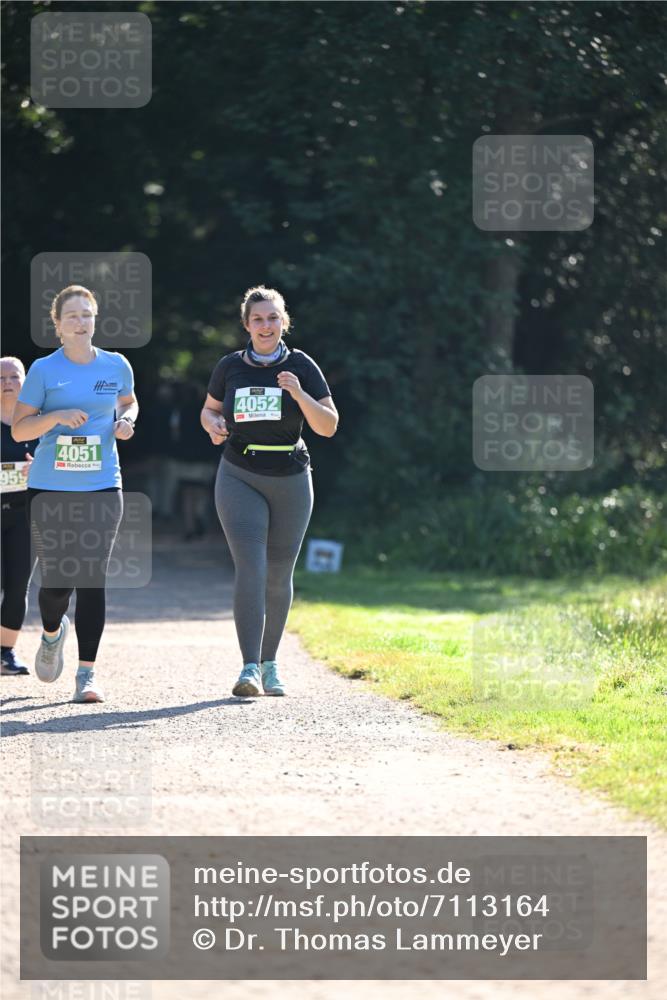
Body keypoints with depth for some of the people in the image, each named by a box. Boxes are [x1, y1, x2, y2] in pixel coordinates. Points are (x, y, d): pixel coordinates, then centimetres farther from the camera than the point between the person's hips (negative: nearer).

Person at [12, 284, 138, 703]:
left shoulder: (116, 365, 5)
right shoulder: (44, 370, -1)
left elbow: (129, 402, 25)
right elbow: (19, 429, -1)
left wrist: (126, 421, 2)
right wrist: (56, 416, -17)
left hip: (102, 487, 1)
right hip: (50, 488, -1)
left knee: (93, 578, -7)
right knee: (56, 580, 0)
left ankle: (88, 671, -4)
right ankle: (53, 632, 35)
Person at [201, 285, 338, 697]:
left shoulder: (301, 366, -1)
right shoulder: (230, 367, 3)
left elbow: (329, 426, -5)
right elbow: (209, 409, 18)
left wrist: (299, 395, -20)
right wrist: (213, 425, -5)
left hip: (290, 480, 1)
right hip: (240, 478, -1)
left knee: (279, 575, 8)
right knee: (251, 569, -16)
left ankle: (270, 663, 26)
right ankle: (250, 668, -21)